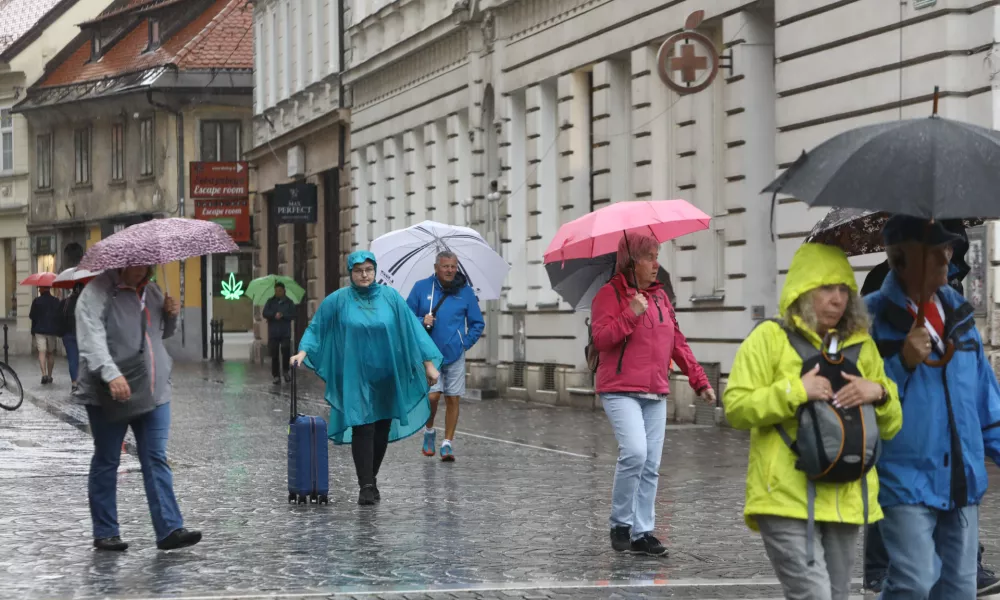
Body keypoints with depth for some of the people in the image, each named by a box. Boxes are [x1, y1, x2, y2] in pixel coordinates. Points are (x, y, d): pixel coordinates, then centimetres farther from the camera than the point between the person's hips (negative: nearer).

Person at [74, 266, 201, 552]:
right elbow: (92, 338, -23)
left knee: (156, 460, 0)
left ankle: (169, 529, -3)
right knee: (106, 462, 6)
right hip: (109, 395, -5)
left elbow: (163, 333, 28)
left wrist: (171, 315, 5)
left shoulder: (151, 291, 13)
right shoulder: (98, 292, -10)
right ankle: (105, 532, 14)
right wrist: (111, 374, -36)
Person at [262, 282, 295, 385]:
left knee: (285, 349, -19)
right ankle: (276, 376, 6)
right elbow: (265, 313, -2)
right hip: (273, 332, 1)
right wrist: (275, 315, -18)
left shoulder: (289, 302, 6)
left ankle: (286, 371, 3)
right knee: (274, 354, 0)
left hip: (285, 332, -1)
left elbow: (292, 315, -2)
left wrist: (282, 315, -17)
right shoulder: (270, 302, 8)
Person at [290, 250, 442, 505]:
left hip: (386, 376, 3)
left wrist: (428, 362, -2)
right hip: (356, 377, -2)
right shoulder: (338, 300, -3)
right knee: (363, 429, -11)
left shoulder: (390, 297, 0)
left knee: (382, 429, 8)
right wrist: (303, 352, -12)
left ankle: (371, 479, 24)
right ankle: (366, 486, -9)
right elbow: (316, 328, 4)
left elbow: (412, 328, 1)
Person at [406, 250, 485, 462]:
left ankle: (448, 443, 10)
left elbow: (478, 323, 10)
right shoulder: (421, 288, 0)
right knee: (432, 396, -11)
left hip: (455, 355, 1)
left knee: (453, 399, 0)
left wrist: (466, 343, -2)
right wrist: (421, 322, -12)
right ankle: (429, 431, 17)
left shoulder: (465, 291, 3)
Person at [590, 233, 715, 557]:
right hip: (621, 392, -6)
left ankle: (642, 533, 10)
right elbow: (600, 338, -13)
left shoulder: (660, 295, 15)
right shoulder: (610, 293, -3)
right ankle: (620, 523, -3)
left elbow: (677, 342, 18)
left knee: (651, 466, 3)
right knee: (635, 453, -22)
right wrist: (632, 314, -20)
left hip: (656, 395, 6)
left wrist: (699, 379, 13)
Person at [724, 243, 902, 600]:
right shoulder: (769, 338, 0)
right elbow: (735, 407, -8)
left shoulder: (862, 347, 15)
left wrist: (878, 393, -6)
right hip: (787, 498, -5)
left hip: (844, 499, 6)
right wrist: (795, 390, -18)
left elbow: (891, 426, 15)